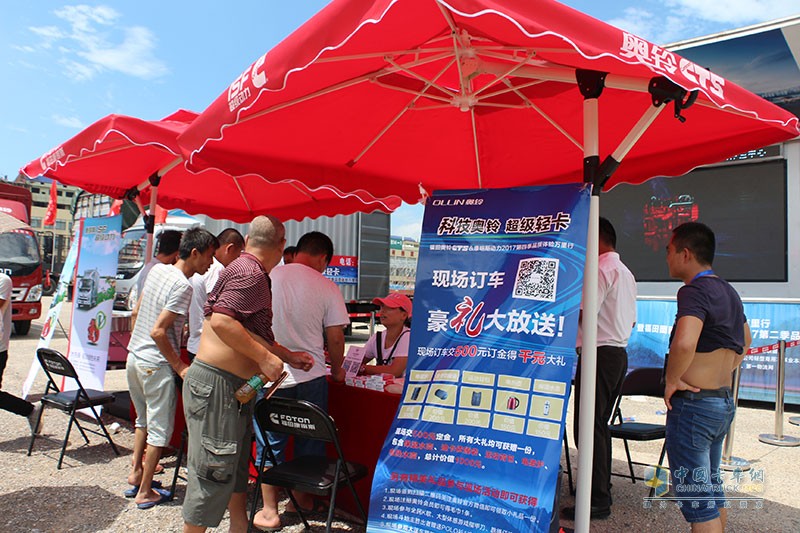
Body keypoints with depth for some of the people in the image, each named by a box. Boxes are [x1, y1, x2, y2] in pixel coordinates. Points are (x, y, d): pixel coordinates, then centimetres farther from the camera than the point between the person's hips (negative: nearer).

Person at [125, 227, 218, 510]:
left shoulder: (157, 270, 5)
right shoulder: (183, 286, -21)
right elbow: (158, 332, -24)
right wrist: (179, 366, -17)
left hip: (134, 356, 9)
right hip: (156, 365, -9)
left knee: (143, 420, 25)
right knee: (159, 429, 5)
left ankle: (135, 472, 36)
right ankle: (145, 492, 15)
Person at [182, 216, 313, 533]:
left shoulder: (247, 271, 16)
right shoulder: (249, 273, -17)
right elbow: (221, 321, -30)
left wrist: (287, 355, 23)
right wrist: (265, 358, -24)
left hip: (237, 386, 11)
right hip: (216, 384, -11)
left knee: (237, 464, 21)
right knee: (213, 469, 0)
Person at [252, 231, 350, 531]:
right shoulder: (327, 288, -6)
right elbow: (335, 337, -4)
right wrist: (337, 369, 14)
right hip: (311, 376, 0)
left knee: (270, 445, 13)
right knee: (309, 441, 17)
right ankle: (304, 498, 33)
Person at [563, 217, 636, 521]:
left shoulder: (602, 268, -13)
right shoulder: (626, 273, 19)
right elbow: (631, 322, 22)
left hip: (599, 355, -10)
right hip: (619, 353, 10)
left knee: (588, 427, -5)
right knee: (599, 425, 17)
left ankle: (597, 502, -1)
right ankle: (602, 490, 26)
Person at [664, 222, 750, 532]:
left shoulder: (694, 291, -19)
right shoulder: (728, 292, 11)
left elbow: (684, 343, -37)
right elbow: (744, 343, 27)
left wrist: (671, 381, -21)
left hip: (693, 404, -10)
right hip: (725, 402, 10)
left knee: (697, 500, 0)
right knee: (712, 489, 23)